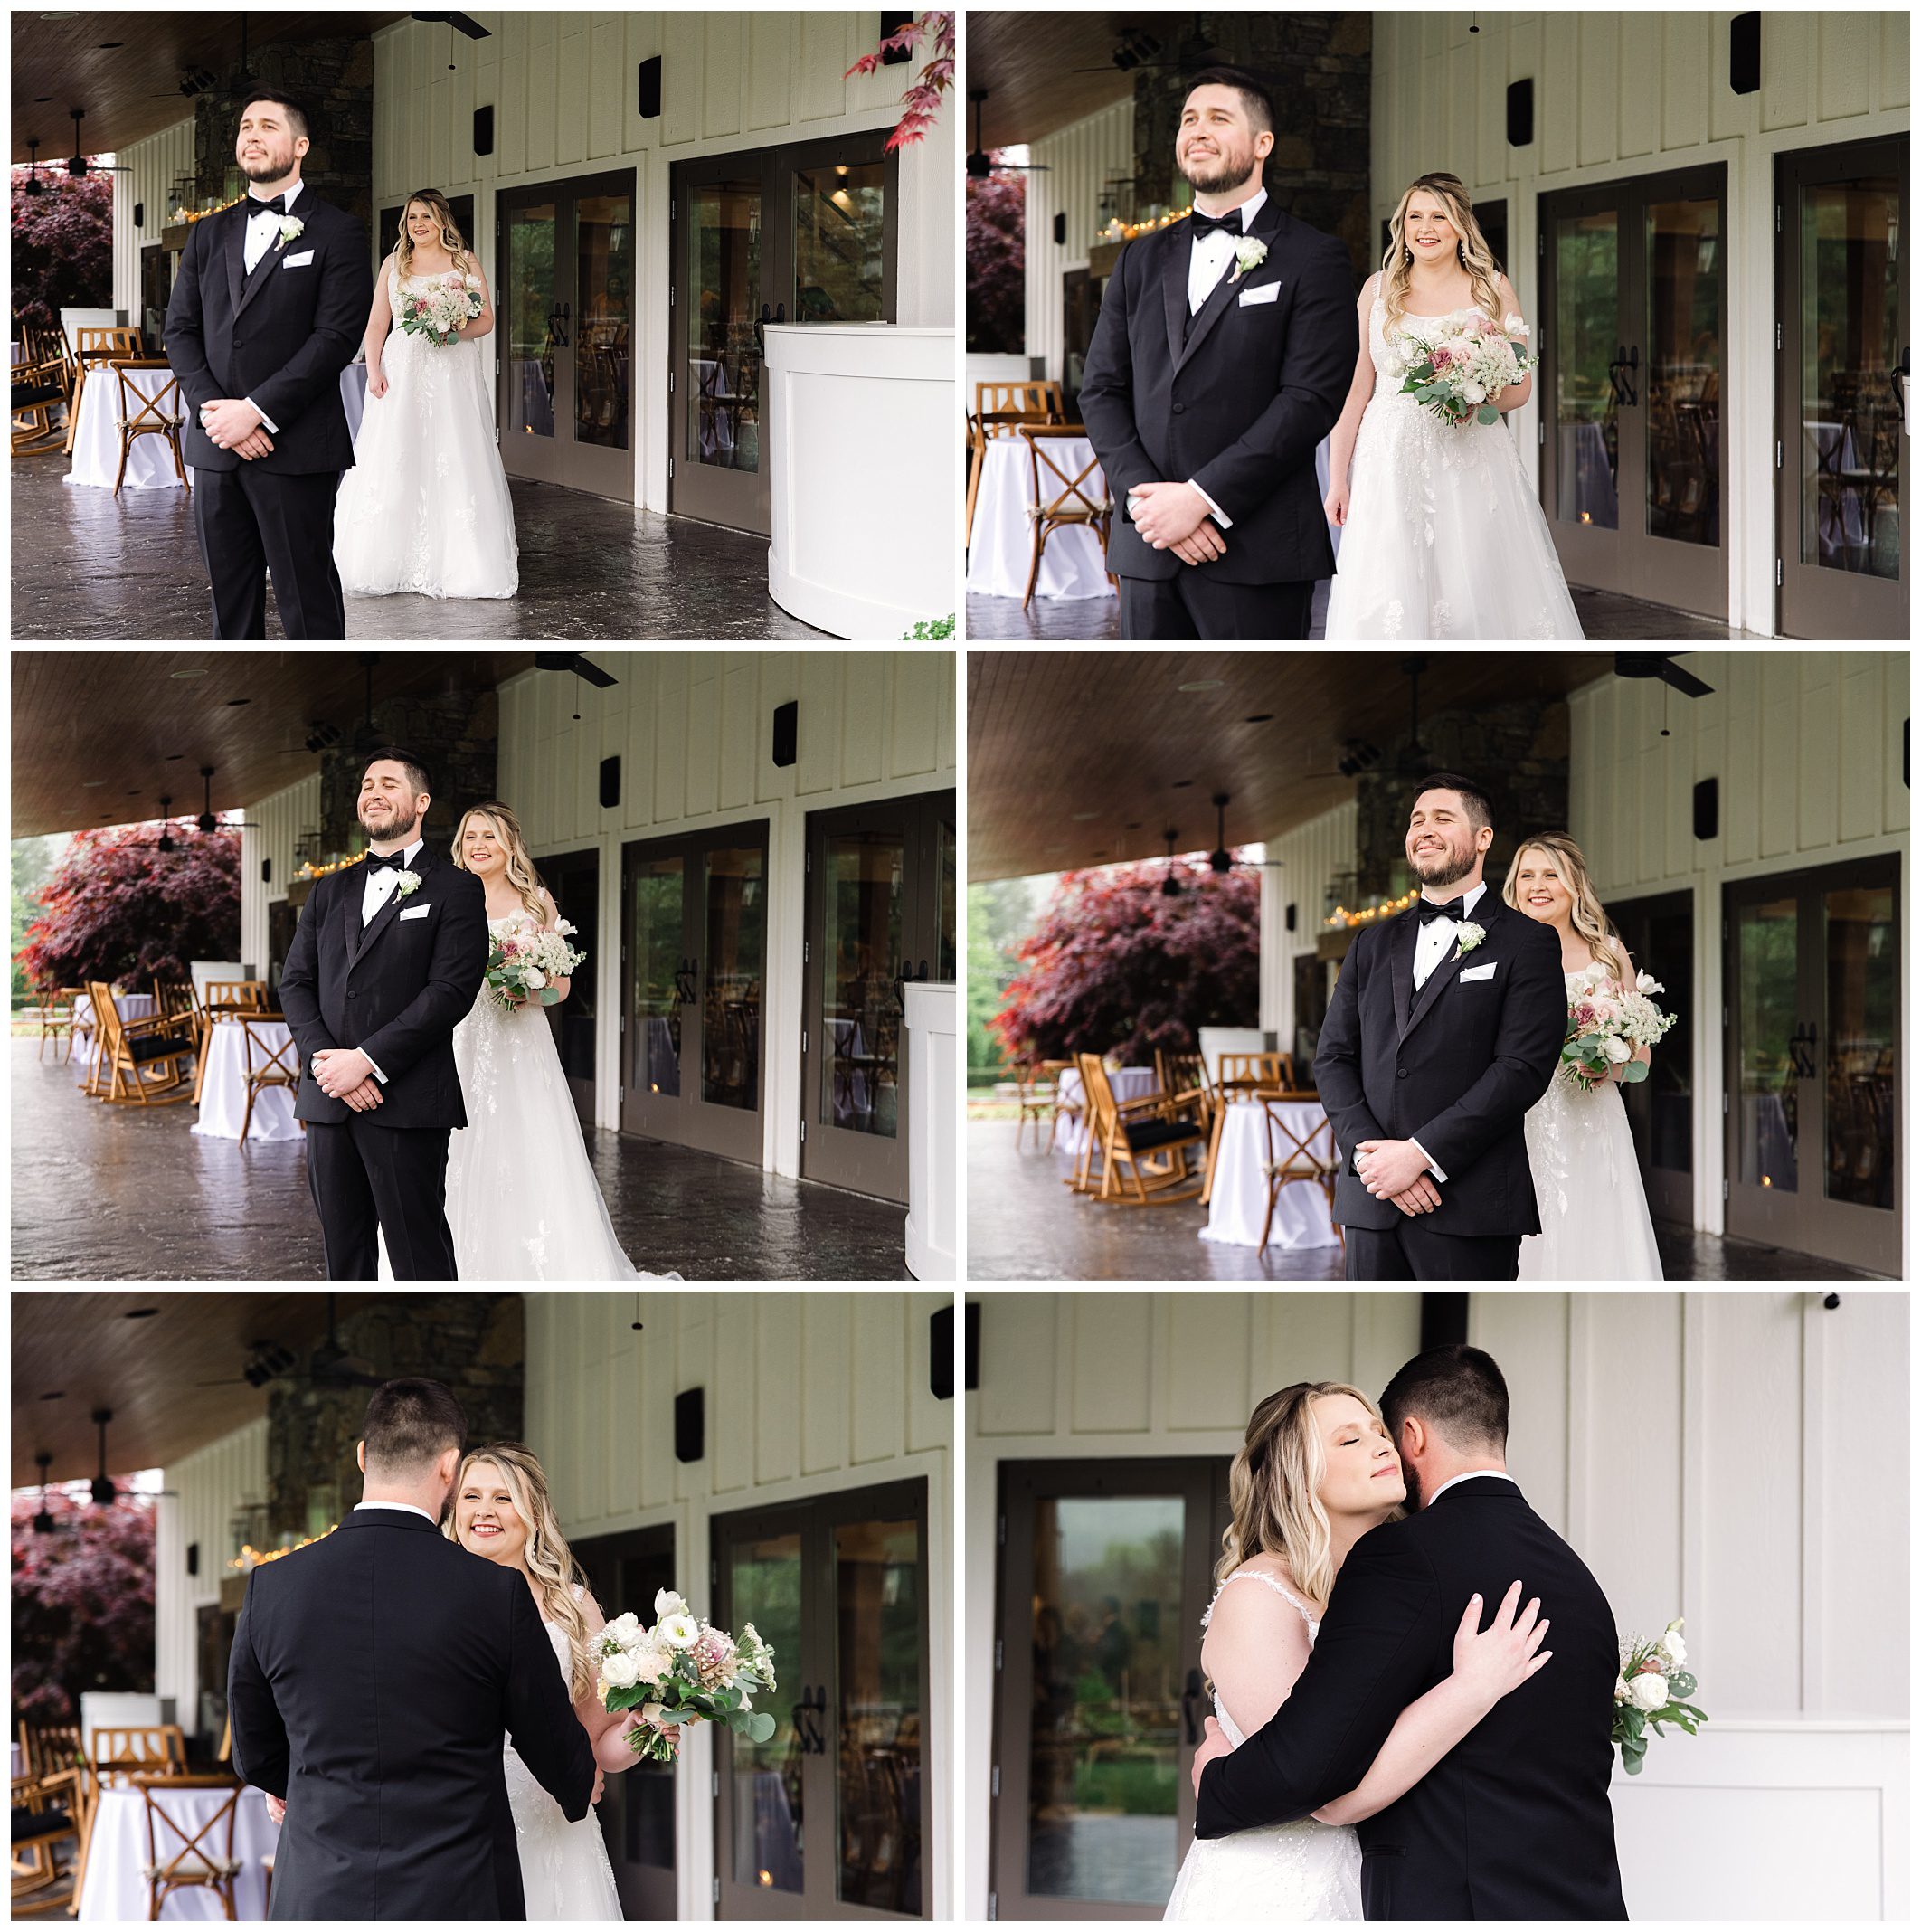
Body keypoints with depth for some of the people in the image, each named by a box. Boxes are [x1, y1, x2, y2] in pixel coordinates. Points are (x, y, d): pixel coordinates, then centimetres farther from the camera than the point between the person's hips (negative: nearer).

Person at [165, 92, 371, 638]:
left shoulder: (337, 233, 1)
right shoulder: (208, 234, 17)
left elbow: (336, 337, -9)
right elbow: (180, 329, 11)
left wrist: (257, 411, -15)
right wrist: (212, 407, -7)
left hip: (295, 450, -5)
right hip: (215, 449, 5)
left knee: (307, 607, -5)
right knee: (230, 601, 8)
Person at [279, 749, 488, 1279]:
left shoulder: (455, 888, 2)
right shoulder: (331, 891, 19)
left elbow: (451, 990, -8)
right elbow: (295, 982, 12)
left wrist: (368, 1061, -15)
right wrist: (325, 1060, -7)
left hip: (406, 1103, -5)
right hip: (329, 1100, 5)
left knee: (420, 1259, -6)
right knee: (344, 1256, 8)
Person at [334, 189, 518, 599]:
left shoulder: (465, 263, 7)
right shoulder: (394, 264, 13)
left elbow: (486, 321, 4)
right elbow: (377, 322, 9)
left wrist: (454, 327, -16)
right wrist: (374, 370, -4)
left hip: (453, 377, -2)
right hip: (402, 375, 2)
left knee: (454, 467, -6)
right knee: (395, 468, -5)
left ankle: (454, 564, -3)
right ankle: (396, 563, -2)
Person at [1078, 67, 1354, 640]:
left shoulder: (1313, 259, 1)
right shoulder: (1144, 259, 17)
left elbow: (1310, 399, -9)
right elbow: (1101, 390, 11)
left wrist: (1202, 499, -15)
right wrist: (1145, 496, -7)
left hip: (1257, 555, -4)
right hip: (1147, 549, 4)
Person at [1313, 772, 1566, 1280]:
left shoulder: (1525, 943, 2)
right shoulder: (1375, 943, 18)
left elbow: (1523, 1068, -9)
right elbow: (1333, 1057, 11)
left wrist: (1420, 1154, -15)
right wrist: (1369, 1153, -7)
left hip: (1470, 1203, -4)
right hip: (1371, 1200, 4)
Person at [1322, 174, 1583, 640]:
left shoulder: (1493, 290, 6)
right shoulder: (1379, 290, 7)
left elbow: (1521, 387, 8)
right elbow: (1356, 387, 7)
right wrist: (1337, 478, 2)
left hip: (1471, 459, 0)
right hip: (1391, 461, 0)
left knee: (1476, 596, -5)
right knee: (1389, 605, -7)